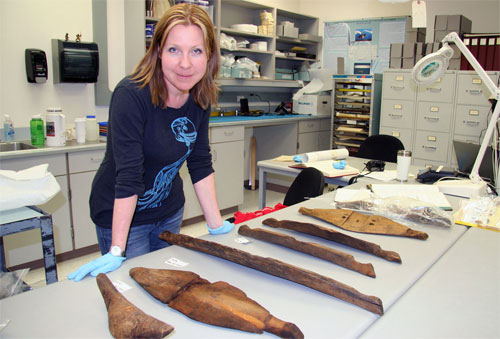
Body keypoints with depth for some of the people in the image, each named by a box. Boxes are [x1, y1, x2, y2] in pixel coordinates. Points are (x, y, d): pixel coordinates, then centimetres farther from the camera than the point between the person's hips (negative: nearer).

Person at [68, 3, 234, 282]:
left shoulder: (200, 97, -8)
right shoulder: (132, 95, -26)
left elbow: (201, 164, -3)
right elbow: (128, 176, -30)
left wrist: (216, 225, -2)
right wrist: (117, 252, -28)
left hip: (170, 211, 6)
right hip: (121, 215, -5)